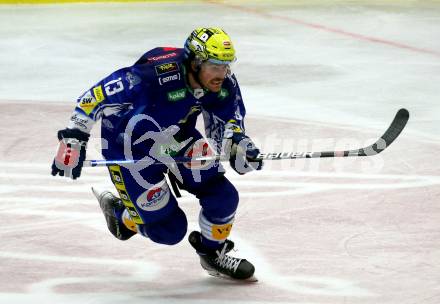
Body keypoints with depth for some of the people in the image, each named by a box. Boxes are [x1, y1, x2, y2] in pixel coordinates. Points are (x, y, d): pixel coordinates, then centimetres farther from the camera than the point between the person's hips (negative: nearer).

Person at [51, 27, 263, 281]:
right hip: (130, 148, -6)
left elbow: (227, 121, 0)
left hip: (177, 138, 6)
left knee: (222, 195, -9)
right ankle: (120, 213, 28)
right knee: (168, 230, -5)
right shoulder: (159, 73, -38)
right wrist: (73, 139, -33)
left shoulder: (224, 83, -17)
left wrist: (239, 145, -22)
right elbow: (99, 93, -33)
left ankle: (213, 253, 22)